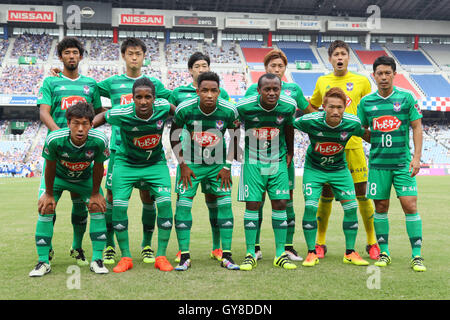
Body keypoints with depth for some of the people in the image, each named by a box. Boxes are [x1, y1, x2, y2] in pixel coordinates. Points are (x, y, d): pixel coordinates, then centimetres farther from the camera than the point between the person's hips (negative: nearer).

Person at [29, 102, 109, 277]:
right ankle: (43, 261, -1)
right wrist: (49, 194, -7)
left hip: (85, 178, 1)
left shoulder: (99, 140, -34)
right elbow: (50, 167, -18)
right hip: (58, 177, -1)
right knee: (46, 208, -14)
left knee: (98, 207, -11)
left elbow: (98, 167, -15)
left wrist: (95, 194, -6)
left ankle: (97, 259, 1)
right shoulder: (54, 139, -36)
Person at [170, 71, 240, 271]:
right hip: (191, 163, -1)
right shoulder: (184, 109, -18)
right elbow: (174, 136, -2)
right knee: (183, 205, -7)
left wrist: (227, 166, -3)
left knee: (225, 204, -4)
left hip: (218, 164, 1)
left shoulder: (229, 111, -16)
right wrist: (183, 165, -5)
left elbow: (234, 138, 1)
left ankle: (226, 256, 7)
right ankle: (184, 257, 3)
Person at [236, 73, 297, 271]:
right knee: (252, 204, -4)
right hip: (253, 161, -2)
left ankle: (280, 254, 10)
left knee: (280, 204, 0)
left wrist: (289, 152, 17)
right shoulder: (245, 106, -16)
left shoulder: (288, 106, -9)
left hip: (278, 161, 2)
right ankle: (250, 254, 6)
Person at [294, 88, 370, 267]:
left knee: (351, 207, -5)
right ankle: (311, 253, 1)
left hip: (339, 169, 2)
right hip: (314, 168, -2)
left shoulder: (352, 123, -19)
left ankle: (350, 253, 11)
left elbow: (366, 134, 4)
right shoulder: (310, 121, -26)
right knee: (310, 207, -15)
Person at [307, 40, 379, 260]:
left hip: (354, 144, -1)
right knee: (326, 195, 4)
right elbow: (311, 108, 23)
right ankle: (320, 242, 16)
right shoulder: (322, 82, 9)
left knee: (362, 194, 1)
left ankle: (372, 243, 13)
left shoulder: (361, 81, 5)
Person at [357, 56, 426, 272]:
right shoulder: (366, 102, 4)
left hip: (403, 162, -2)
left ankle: (416, 255, 2)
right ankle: (384, 252, 19)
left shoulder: (407, 97, 0)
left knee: (410, 205, -7)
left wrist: (416, 157, -7)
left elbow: (417, 127, 1)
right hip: (378, 163, 2)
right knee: (381, 207, 6)